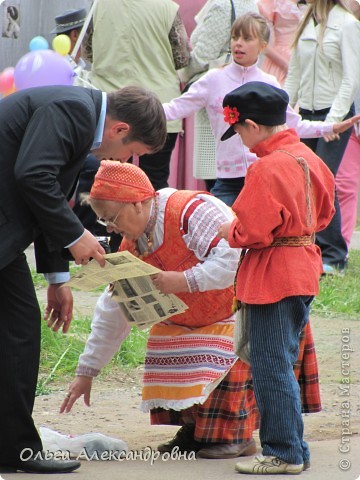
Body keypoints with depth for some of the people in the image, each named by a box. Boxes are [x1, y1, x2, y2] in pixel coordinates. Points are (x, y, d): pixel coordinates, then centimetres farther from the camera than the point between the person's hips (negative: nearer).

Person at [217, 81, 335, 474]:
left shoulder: (266, 169, -20)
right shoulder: (308, 158, 8)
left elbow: (250, 231, -21)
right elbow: (323, 213, 19)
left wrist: (225, 232, -3)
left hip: (273, 276, -9)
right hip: (303, 274, 9)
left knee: (271, 367, -3)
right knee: (282, 363, 17)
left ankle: (283, 453, 0)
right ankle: (293, 448, 21)